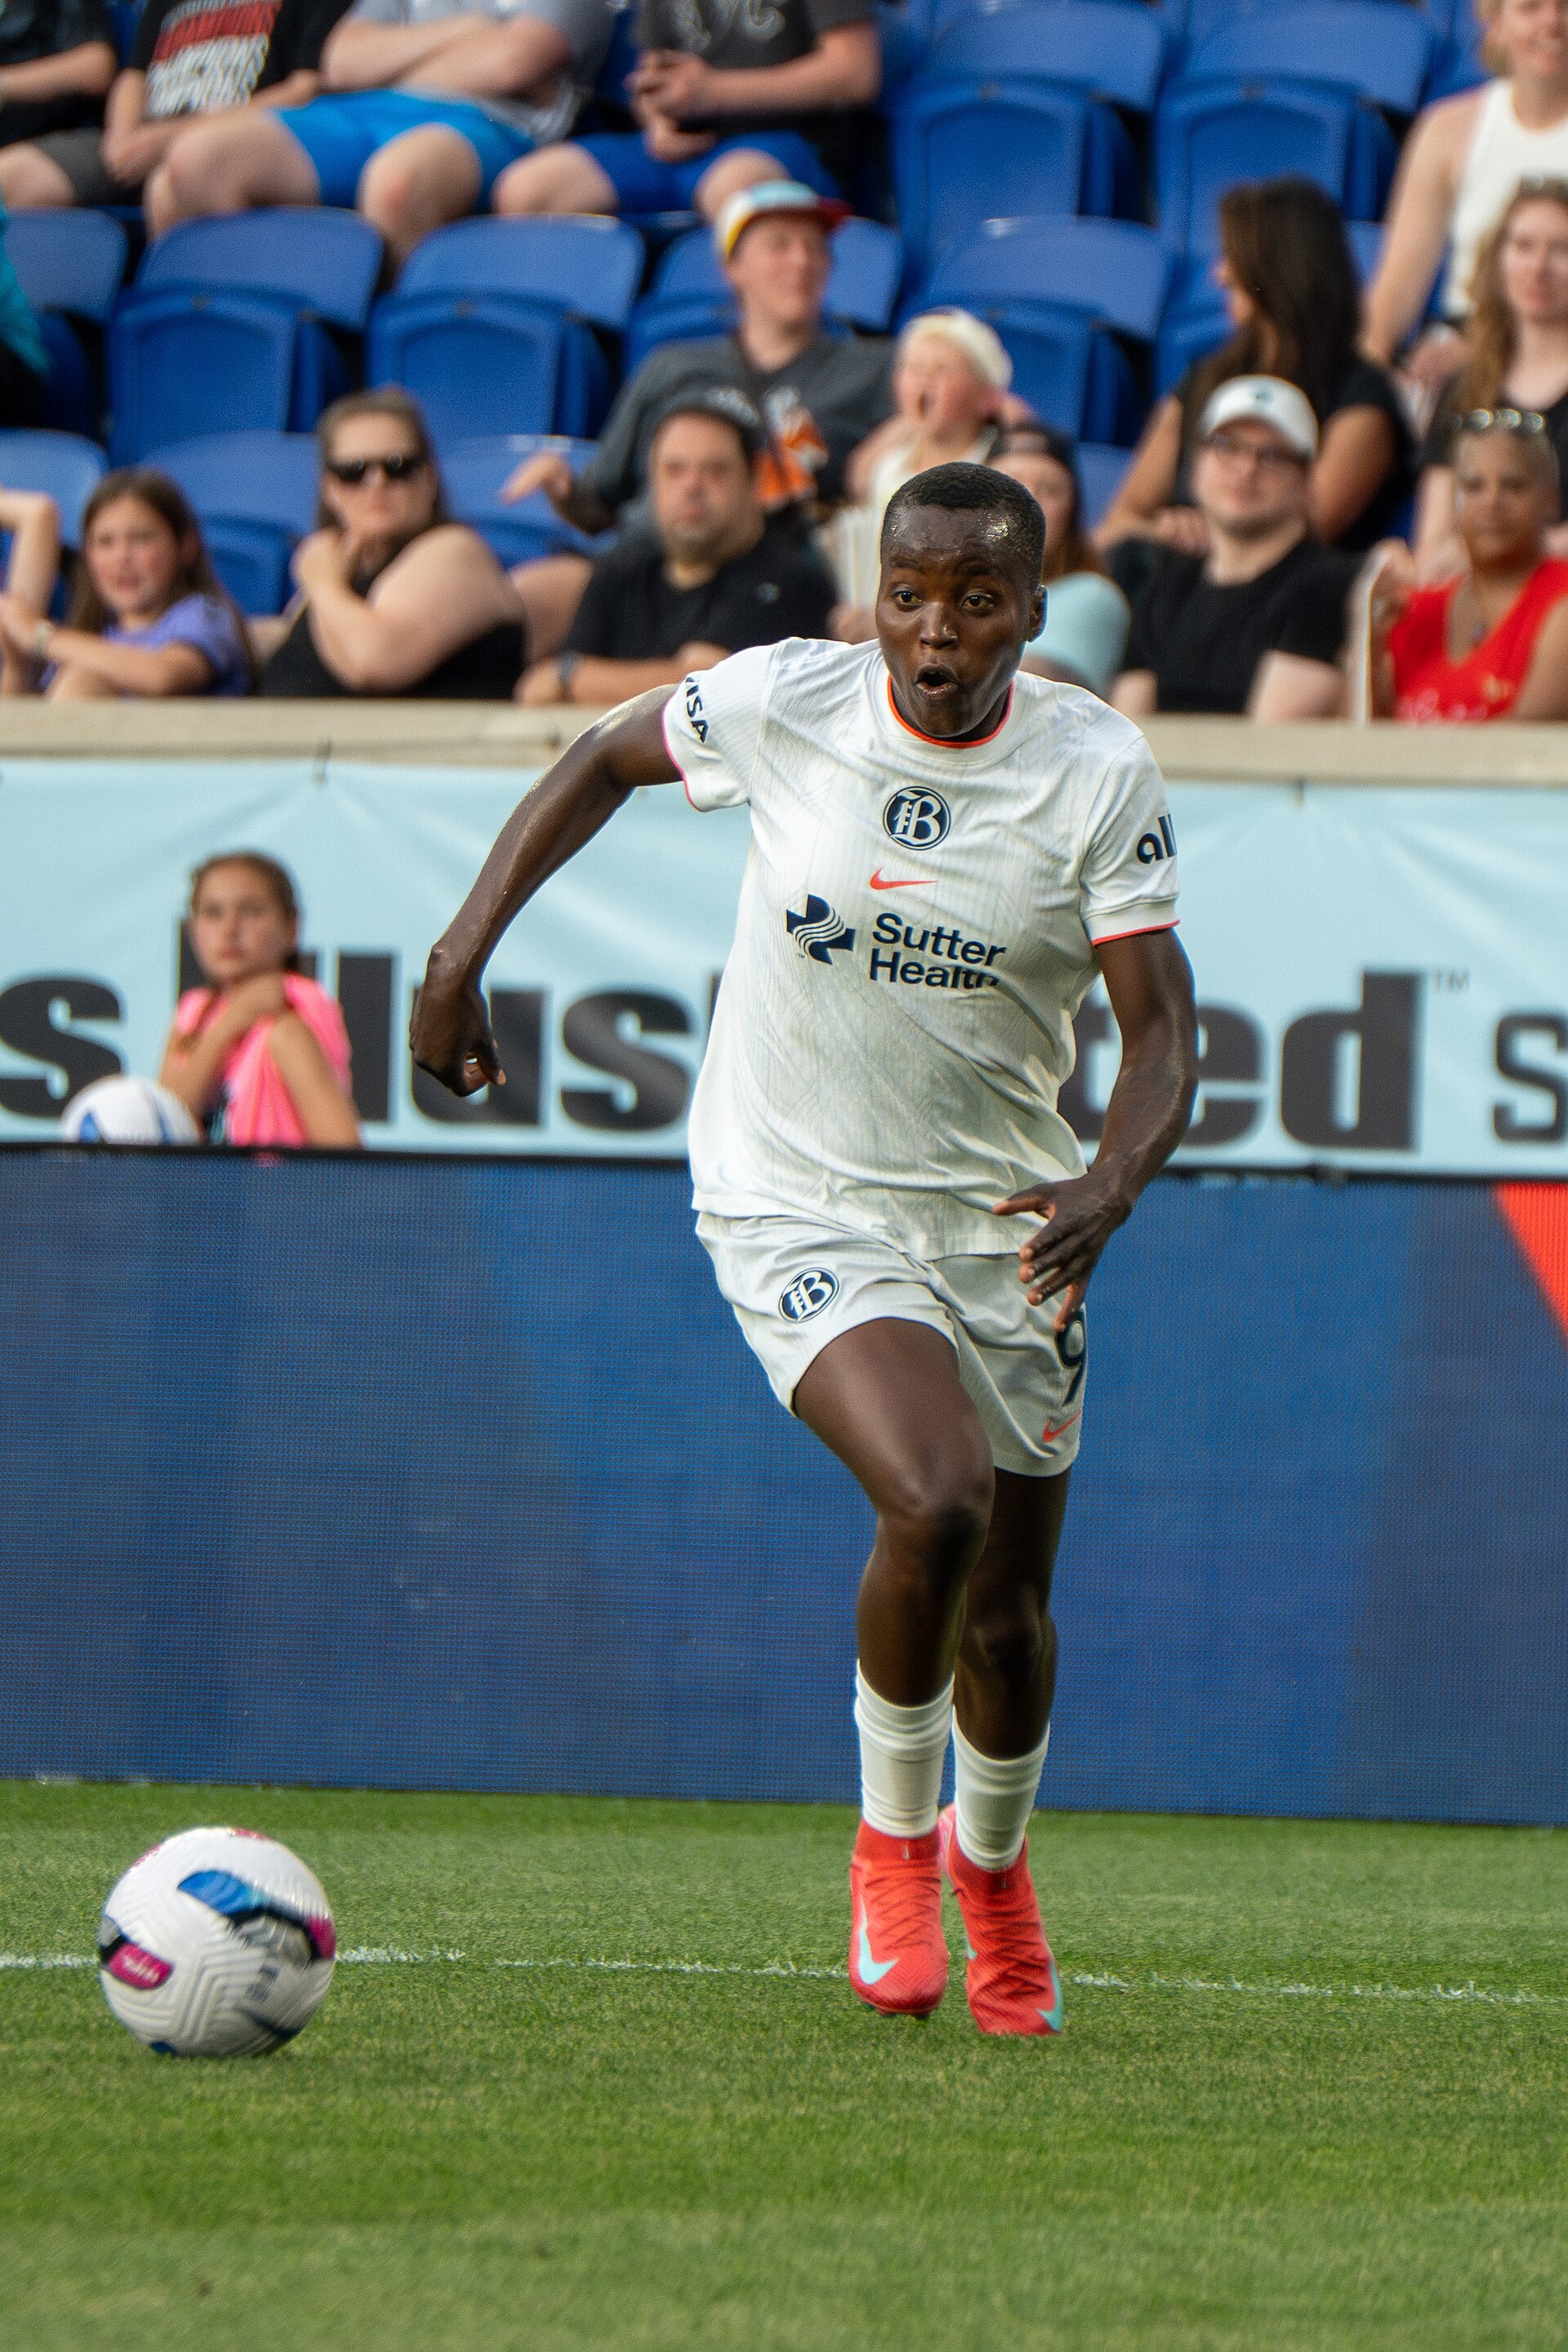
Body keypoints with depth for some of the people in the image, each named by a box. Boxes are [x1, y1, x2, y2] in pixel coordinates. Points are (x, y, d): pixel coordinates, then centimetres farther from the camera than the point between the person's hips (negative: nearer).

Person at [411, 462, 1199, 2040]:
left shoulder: (1099, 772, -11)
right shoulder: (782, 703, -11)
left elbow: (1160, 1024, -11)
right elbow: (608, 757, 9)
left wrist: (1113, 1182, -31)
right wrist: (466, 947, 3)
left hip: (1003, 1220, 2)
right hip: (798, 1206, -2)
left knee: (1005, 1611, 9)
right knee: (936, 1504, -27)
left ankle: (990, 1857, 44)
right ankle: (890, 1835, -1)